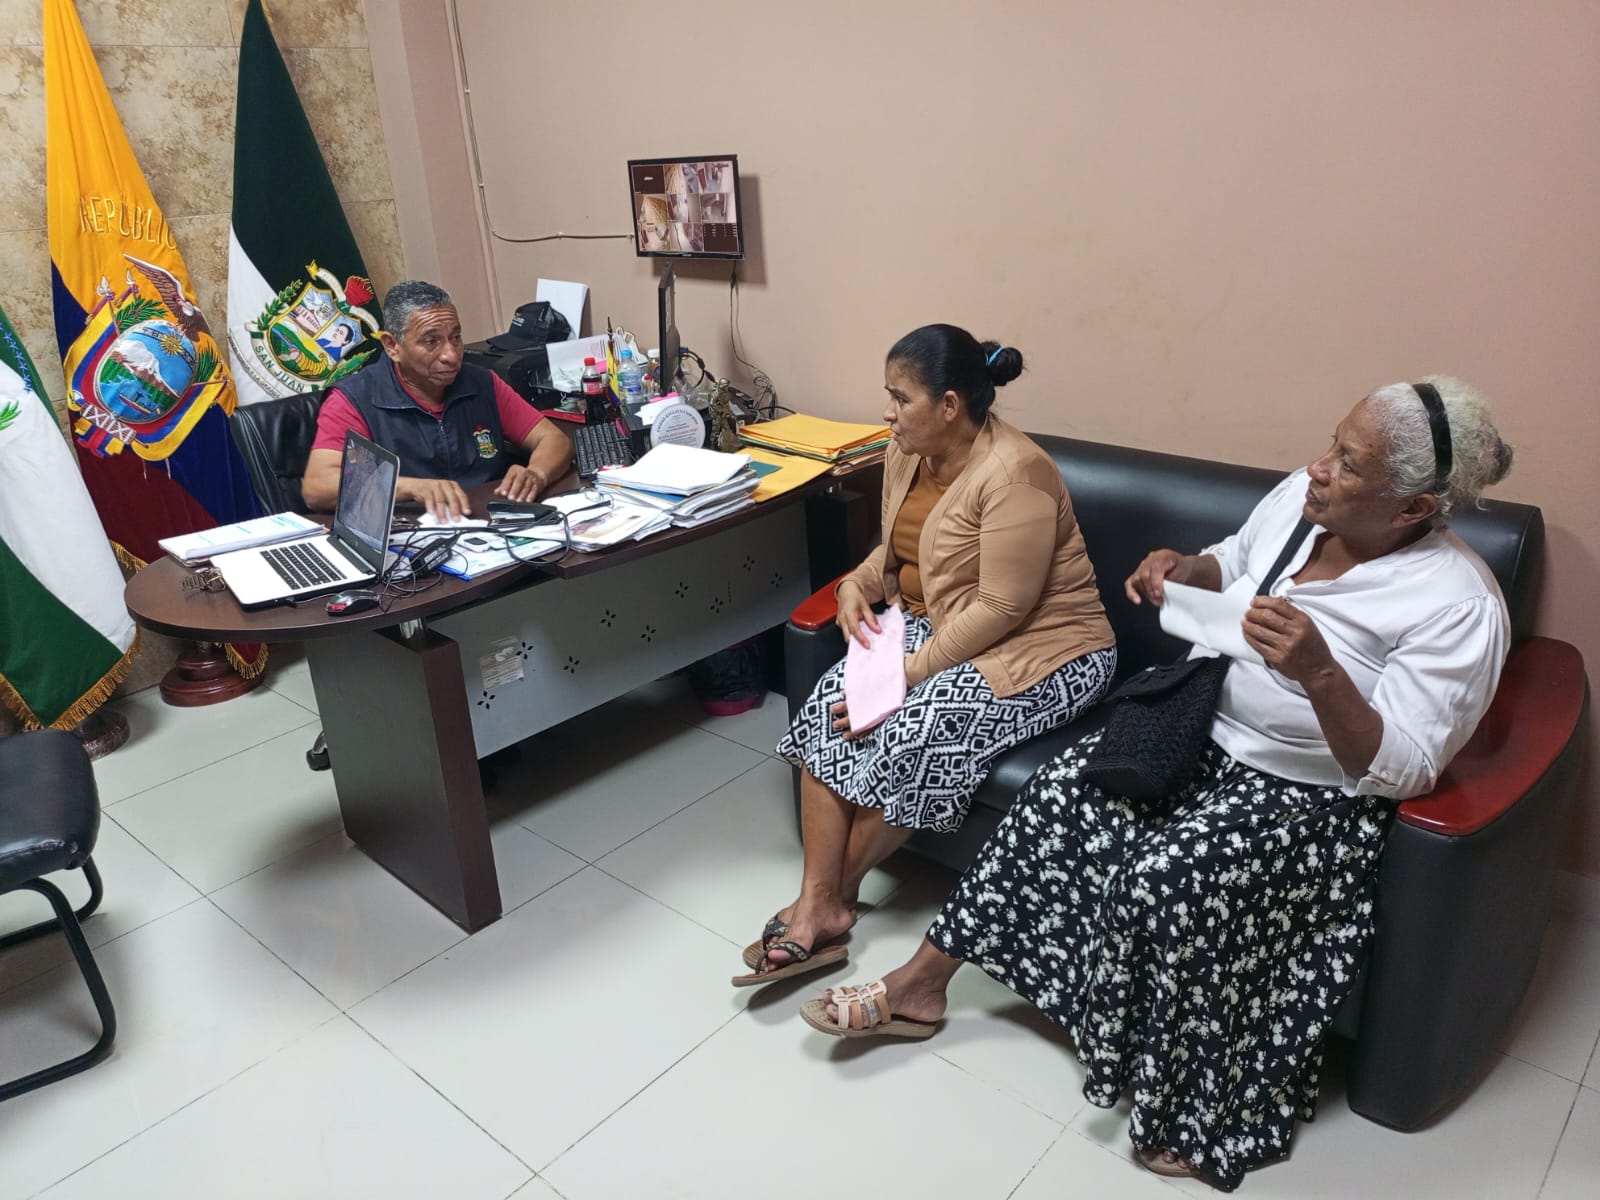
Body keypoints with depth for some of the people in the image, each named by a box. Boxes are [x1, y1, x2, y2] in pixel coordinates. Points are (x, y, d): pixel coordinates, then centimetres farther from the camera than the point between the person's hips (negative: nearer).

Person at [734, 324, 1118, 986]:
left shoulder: (1013, 474, -24)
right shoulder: (909, 454, 2)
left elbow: (1000, 609, -25)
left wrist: (907, 674, -25)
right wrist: (856, 585, -5)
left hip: (1040, 650, -8)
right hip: (937, 630, 8)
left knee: (915, 732, -28)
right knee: (828, 707, -13)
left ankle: (838, 890, -2)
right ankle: (816, 905, -11)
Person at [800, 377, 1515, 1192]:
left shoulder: (1458, 606, -21)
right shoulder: (1299, 497, -4)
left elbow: (1400, 771, -23)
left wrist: (1321, 673, -39)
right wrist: (1184, 570, -6)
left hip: (1316, 798, -6)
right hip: (1207, 732, 7)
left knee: (1166, 880, -29)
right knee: (1061, 793, -11)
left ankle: (1181, 1101, -2)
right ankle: (922, 981, 0)